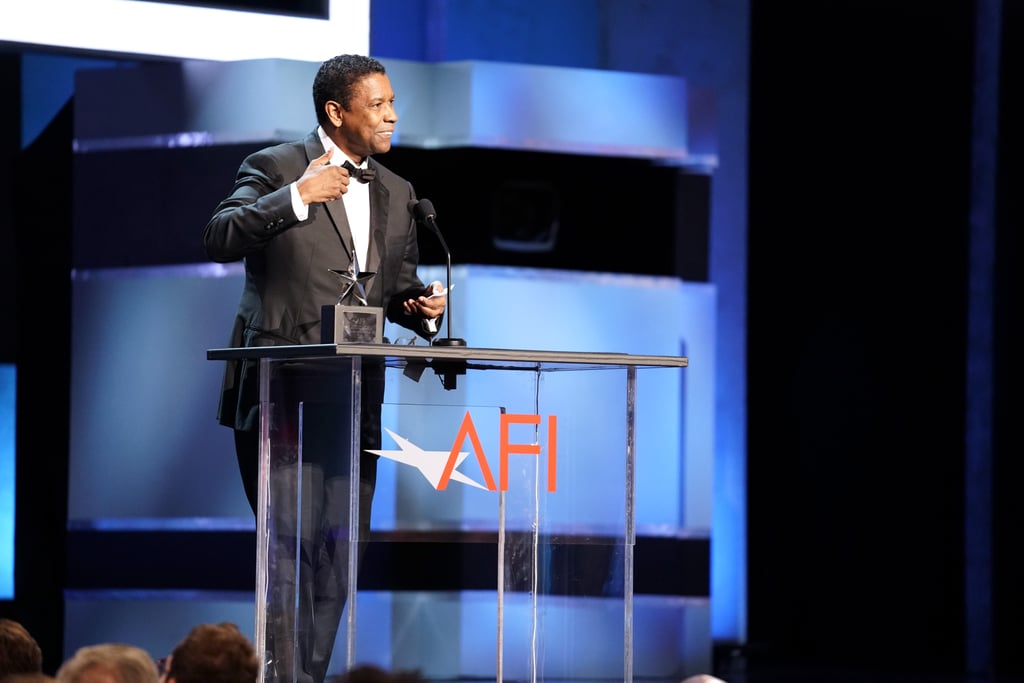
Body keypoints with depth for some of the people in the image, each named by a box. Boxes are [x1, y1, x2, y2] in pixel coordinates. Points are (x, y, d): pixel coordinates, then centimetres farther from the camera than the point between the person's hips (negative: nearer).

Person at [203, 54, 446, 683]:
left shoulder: (397, 194, 17)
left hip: (355, 396, 6)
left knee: (339, 548, 6)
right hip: (283, 392, -6)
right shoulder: (275, 168, -2)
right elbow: (220, 240, -15)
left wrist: (421, 306, 1)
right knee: (292, 540, -13)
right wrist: (296, 197, -21)